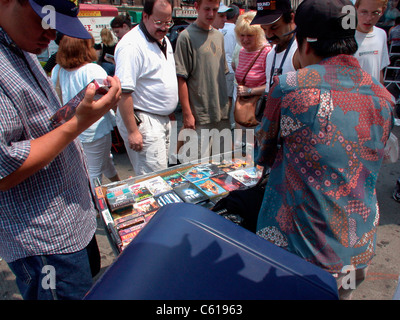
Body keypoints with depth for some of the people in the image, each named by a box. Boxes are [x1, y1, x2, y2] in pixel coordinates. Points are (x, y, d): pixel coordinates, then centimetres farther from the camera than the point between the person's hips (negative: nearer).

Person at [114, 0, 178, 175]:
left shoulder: (164, 40, 13)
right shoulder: (132, 45, -18)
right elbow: (123, 92, -22)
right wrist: (132, 131, -23)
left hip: (163, 119, 9)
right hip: (143, 121, -9)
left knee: (163, 172, 18)